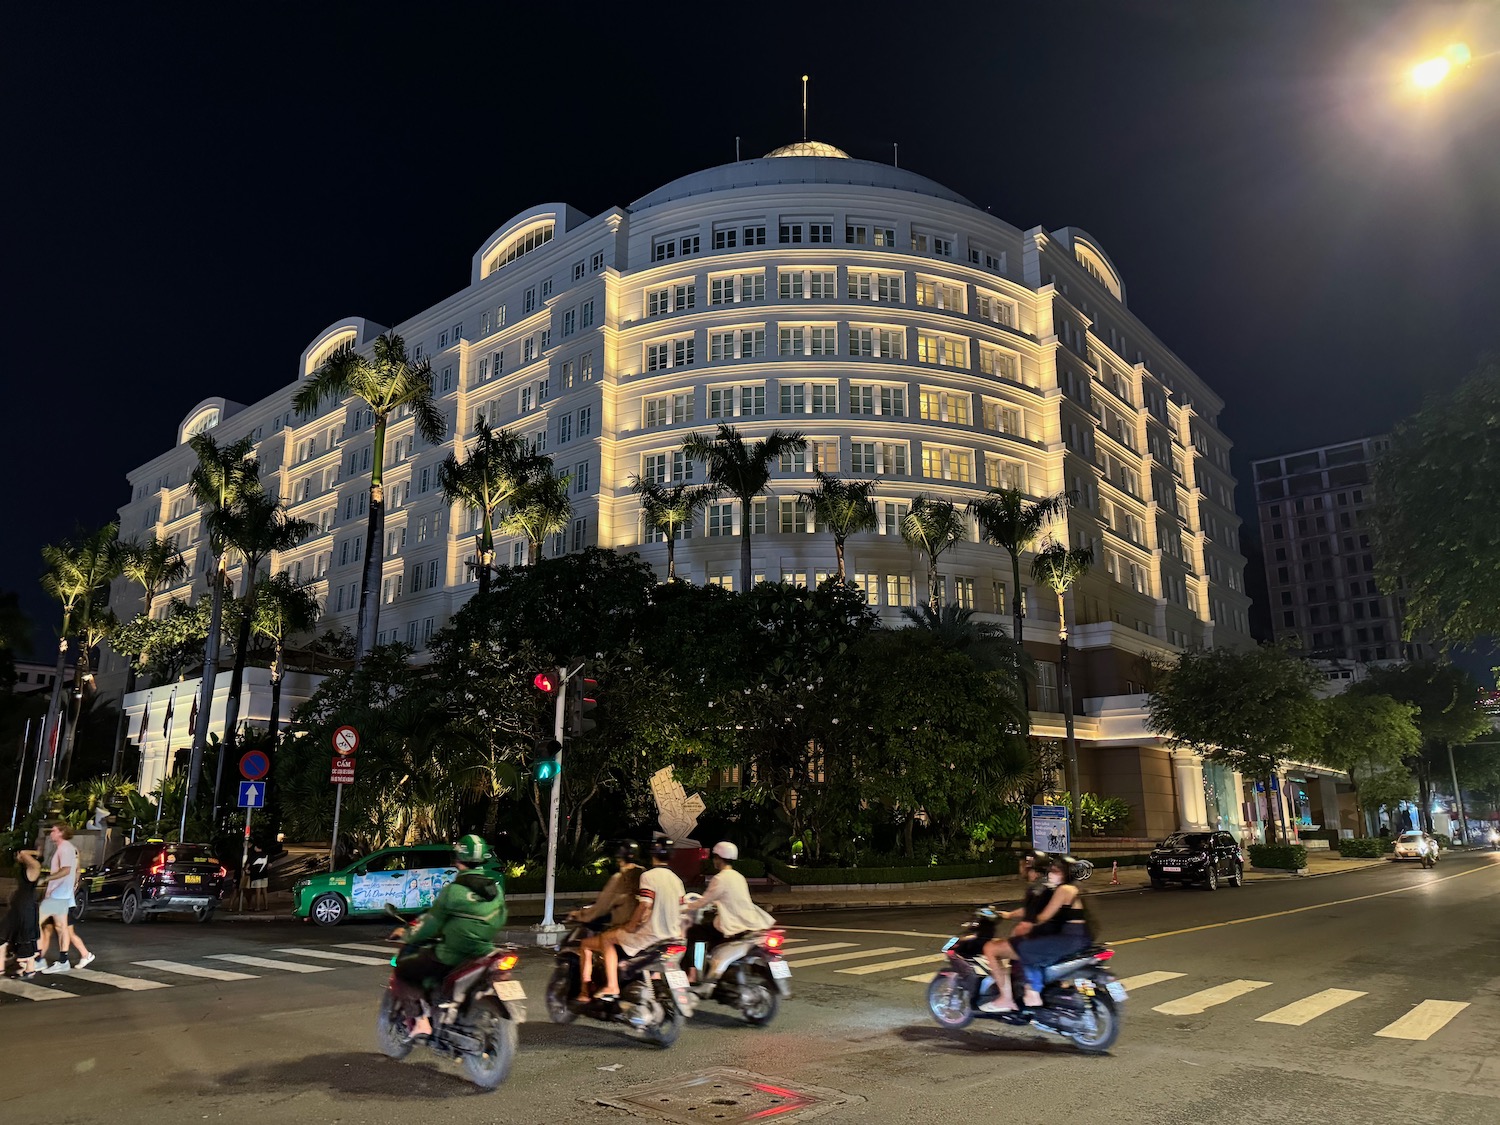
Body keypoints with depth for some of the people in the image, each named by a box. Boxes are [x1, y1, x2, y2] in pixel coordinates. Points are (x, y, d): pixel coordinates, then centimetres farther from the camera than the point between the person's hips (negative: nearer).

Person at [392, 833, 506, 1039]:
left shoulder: (453, 890, -16)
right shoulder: (495, 889, 1)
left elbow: (431, 924, -7)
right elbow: (500, 920, 12)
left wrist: (406, 934, 11)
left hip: (450, 957, -6)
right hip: (482, 954, 6)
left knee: (404, 965, 12)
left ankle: (421, 1021, 2)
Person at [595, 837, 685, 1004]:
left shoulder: (649, 876, -14)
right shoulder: (676, 879, 8)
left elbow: (645, 905, -22)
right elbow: (680, 908, 12)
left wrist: (631, 926, -10)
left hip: (652, 933, -7)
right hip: (673, 935, 8)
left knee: (607, 939, 4)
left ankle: (612, 987, -2)